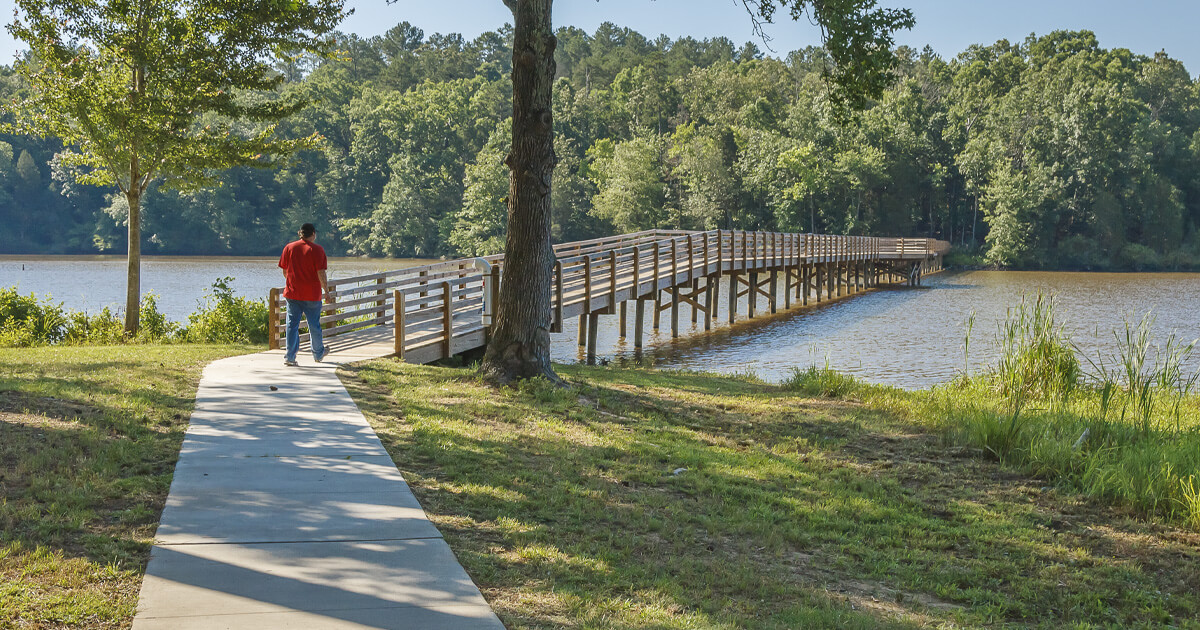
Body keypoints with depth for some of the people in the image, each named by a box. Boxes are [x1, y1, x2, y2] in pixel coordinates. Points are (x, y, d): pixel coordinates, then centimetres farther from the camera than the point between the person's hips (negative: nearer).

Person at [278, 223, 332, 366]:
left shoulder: (289, 247, 3)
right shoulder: (317, 250, -8)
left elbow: (284, 271, 8)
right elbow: (321, 273, -12)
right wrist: (327, 292, -4)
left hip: (292, 293, 3)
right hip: (312, 294, -2)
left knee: (292, 324, 5)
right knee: (314, 325, 12)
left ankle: (289, 356, -1)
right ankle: (318, 354, 27)